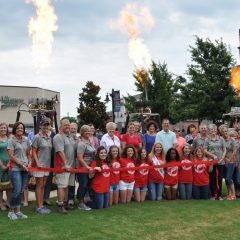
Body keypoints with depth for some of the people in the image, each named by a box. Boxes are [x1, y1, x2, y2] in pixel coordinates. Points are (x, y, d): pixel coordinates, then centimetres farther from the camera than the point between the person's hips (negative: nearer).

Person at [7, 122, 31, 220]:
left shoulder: (26, 141, 11)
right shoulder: (11, 140, -4)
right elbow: (11, 156, -9)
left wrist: (29, 163, 1)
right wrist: (22, 165, -11)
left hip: (25, 169, 5)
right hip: (15, 169, -5)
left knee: (21, 191, 8)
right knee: (17, 191, -8)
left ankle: (18, 211, 16)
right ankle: (11, 211, 9)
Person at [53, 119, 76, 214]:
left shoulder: (70, 137, 16)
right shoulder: (58, 137, -10)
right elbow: (61, 152, -18)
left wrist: (73, 164, 16)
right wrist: (65, 164, -22)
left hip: (71, 166, 8)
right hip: (63, 166, -8)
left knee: (67, 185, 14)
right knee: (62, 186, -6)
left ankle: (65, 203, 24)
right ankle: (60, 205, -1)